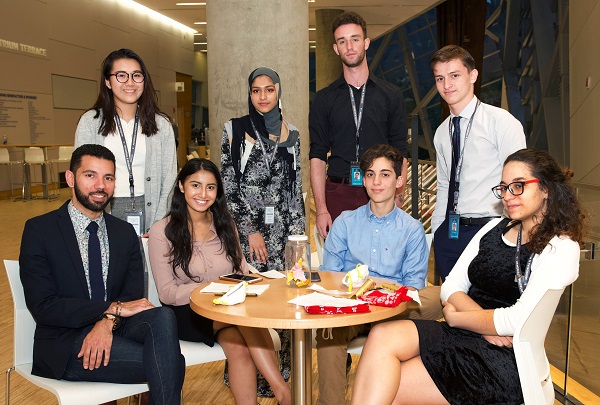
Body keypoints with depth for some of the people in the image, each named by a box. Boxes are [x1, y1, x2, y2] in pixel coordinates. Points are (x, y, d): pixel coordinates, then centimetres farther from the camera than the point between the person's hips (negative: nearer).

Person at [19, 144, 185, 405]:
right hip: (64, 343, -5)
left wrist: (108, 323, -18)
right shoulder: (39, 230, -2)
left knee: (163, 317, -31)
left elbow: (133, 295, 4)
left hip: (114, 329, 5)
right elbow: (43, 307, -11)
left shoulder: (125, 233, 12)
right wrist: (113, 309, -17)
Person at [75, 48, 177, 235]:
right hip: (106, 214, -1)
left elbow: (169, 180, 4)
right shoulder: (90, 122, 3)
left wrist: (158, 229, -6)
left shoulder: (161, 124, 6)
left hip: (149, 212, 1)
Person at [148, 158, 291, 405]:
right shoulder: (162, 231, -3)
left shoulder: (225, 224, 12)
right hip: (186, 314, -3)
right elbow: (167, 293, -8)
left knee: (238, 345, -33)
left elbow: (242, 271, 10)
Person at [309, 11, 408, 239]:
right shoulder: (324, 99, 7)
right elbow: (317, 156, 3)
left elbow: (399, 157, 6)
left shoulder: (392, 96, 8)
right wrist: (321, 209, -6)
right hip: (338, 195, 0)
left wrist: (398, 202, -5)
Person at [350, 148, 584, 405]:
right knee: (382, 336, -23)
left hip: (502, 361, -6)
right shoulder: (495, 228, 15)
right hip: (459, 335, 6)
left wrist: (455, 316, -5)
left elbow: (517, 320, -18)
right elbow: (450, 287, 9)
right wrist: (485, 321, -10)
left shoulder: (561, 248, -6)